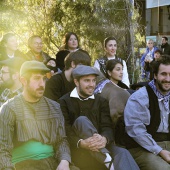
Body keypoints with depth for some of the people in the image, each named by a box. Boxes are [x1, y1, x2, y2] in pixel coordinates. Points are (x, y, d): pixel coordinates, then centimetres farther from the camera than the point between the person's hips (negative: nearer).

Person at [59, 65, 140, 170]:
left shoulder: (101, 101, 16)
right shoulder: (65, 101, 5)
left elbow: (107, 127, 2)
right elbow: (65, 131, -6)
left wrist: (104, 139, -23)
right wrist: (81, 143, -27)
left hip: (101, 147, 2)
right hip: (77, 150, -1)